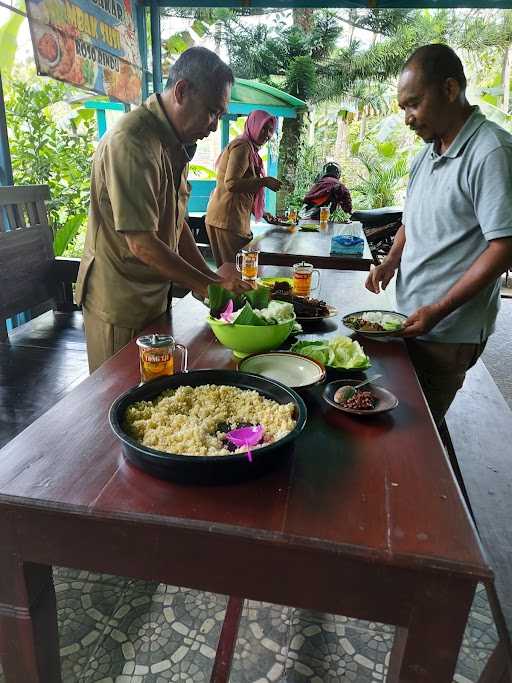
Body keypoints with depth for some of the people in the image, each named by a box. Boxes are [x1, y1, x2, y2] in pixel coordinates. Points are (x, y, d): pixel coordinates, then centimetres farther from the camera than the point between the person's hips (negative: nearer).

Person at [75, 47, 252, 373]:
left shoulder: (175, 143, 10)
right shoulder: (133, 142, -22)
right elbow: (142, 243, -26)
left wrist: (211, 277, 3)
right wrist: (209, 286, -18)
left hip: (153, 295, 9)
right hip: (120, 306, -9)